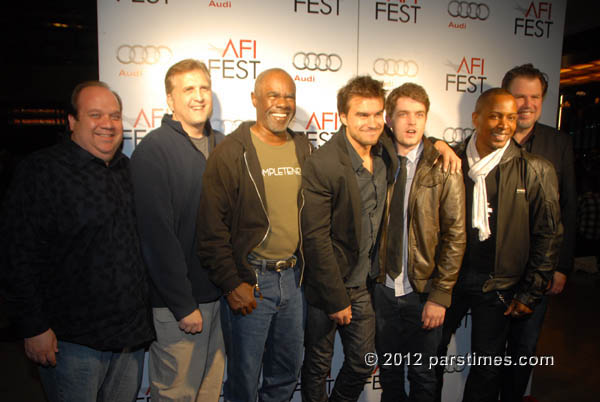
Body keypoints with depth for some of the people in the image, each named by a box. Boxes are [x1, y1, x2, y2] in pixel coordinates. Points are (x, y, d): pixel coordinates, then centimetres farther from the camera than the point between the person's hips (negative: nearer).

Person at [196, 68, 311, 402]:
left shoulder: (304, 149, 7)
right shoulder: (232, 152, -10)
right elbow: (212, 226, -12)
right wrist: (232, 283, -13)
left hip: (293, 277, 5)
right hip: (249, 281, -5)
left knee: (289, 372, 19)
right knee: (245, 375, 10)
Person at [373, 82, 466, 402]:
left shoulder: (443, 168, -8)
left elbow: (455, 236, -9)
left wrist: (440, 295, -12)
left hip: (422, 293, -2)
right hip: (383, 289, 3)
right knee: (388, 373, 20)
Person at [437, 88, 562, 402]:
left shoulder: (535, 171, -6)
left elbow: (548, 235, -3)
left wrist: (530, 293, -4)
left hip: (496, 286, -1)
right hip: (448, 278, 2)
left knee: (487, 366, 12)